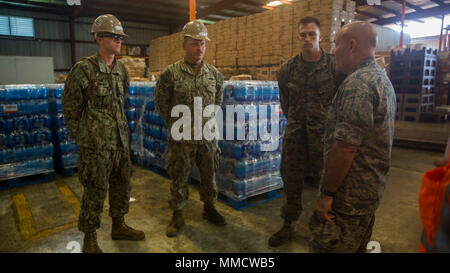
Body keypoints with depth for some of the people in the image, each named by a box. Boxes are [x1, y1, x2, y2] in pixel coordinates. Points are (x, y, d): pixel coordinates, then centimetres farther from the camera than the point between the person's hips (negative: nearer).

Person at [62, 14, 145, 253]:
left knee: (122, 186, 16)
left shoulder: (122, 70, 7)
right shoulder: (83, 69, -11)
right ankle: (90, 239, 23)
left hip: (120, 141, 6)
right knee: (95, 192, 4)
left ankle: (118, 226, 36)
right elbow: (70, 108, -4)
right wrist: (82, 137, 1)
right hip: (96, 144, -6)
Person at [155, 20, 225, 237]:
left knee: (209, 175, 16)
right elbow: (162, 104, 1)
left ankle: (209, 208, 37)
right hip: (181, 138, -3)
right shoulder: (170, 74, -8)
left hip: (208, 137, 3)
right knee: (179, 177, 9)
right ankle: (177, 216, 26)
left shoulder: (214, 74, 3)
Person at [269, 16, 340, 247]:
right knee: (291, 182, 13)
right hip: (294, 135, 3)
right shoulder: (288, 69, 4)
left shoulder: (335, 65, -5)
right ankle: (288, 226, 30)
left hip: (324, 135, -3)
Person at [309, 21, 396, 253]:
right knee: (357, 247, 23)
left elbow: (345, 147, -27)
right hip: (373, 189, 11)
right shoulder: (383, 79, 14)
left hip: (349, 194, -11)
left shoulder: (358, 84, -21)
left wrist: (328, 193, -19)